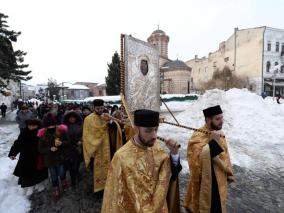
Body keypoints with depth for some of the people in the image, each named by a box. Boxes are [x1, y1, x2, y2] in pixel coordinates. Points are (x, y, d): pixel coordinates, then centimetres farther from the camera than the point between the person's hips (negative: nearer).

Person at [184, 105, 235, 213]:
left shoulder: (219, 134, 2)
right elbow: (199, 157, -36)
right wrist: (213, 142, -35)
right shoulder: (198, 136, -25)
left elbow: (225, 155, 12)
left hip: (220, 180, 8)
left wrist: (229, 173, 12)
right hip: (206, 183, -8)